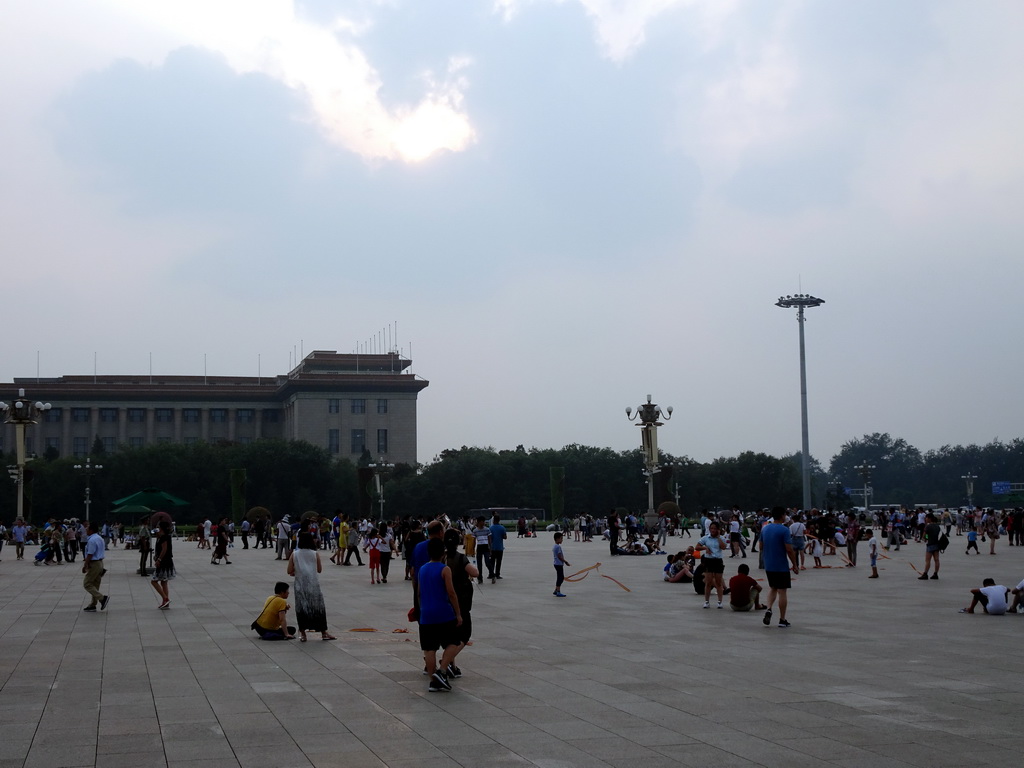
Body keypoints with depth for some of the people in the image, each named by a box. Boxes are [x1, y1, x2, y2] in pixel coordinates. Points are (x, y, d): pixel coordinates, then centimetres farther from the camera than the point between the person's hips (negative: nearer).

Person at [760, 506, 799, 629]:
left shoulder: (765, 529, 5)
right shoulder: (784, 530, -15)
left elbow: (761, 547, 13)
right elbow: (789, 550, -18)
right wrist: (795, 565, -8)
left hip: (768, 566, 6)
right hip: (781, 566, -6)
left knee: (773, 588, 22)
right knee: (782, 591, 3)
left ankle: (768, 609, 0)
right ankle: (782, 620, 7)